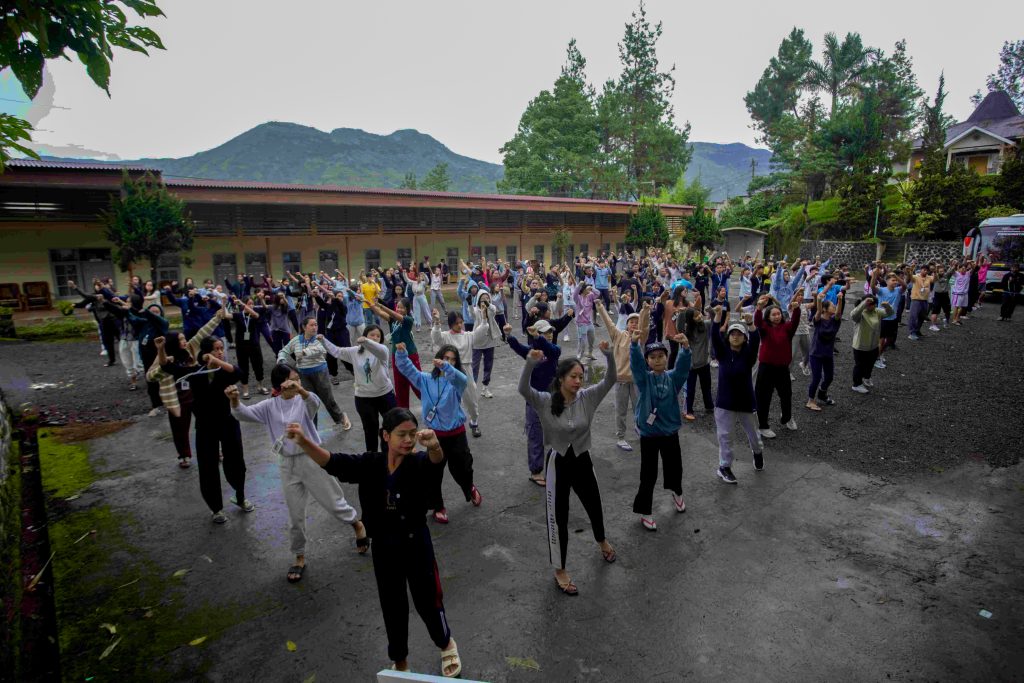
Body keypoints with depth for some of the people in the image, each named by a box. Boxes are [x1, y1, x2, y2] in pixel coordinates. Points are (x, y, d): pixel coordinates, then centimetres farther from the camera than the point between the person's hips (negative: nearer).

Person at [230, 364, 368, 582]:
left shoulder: (303, 401, -10)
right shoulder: (269, 406, 0)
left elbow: (314, 402, -33)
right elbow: (243, 414, -10)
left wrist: (300, 390, -54)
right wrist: (234, 401, -32)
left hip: (312, 459, -3)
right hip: (287, 465, 3)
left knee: (334, 504, 9)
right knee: (295, 516, 13)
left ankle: (358, 525, 38)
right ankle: (300, 558, 33)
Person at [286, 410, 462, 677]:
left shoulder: (420, 463, -17)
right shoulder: (370, 464, -9)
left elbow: (437, 460, -40)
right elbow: (332, 462, -20)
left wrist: (434, 446, -65)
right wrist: (304, 441, -39)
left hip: (416, 544, -2)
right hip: (383, 548, 2)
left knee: (427, 602, 14)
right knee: (392, 606, 18)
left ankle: (446, 644, 48)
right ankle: (400, 661, 46)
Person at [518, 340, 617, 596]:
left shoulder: (588, 397, -10)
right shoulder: (545, 401, -17)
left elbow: (610, 380, -19)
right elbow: (523, 389, -33)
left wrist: (609, 354, -35)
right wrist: (531, 362, -48)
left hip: (582, 461, 3)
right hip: (557, 464, -3)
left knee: (595, 507, 25)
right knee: (558, 519, 8)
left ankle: (601, 541, 60)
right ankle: (560, 571, 30)